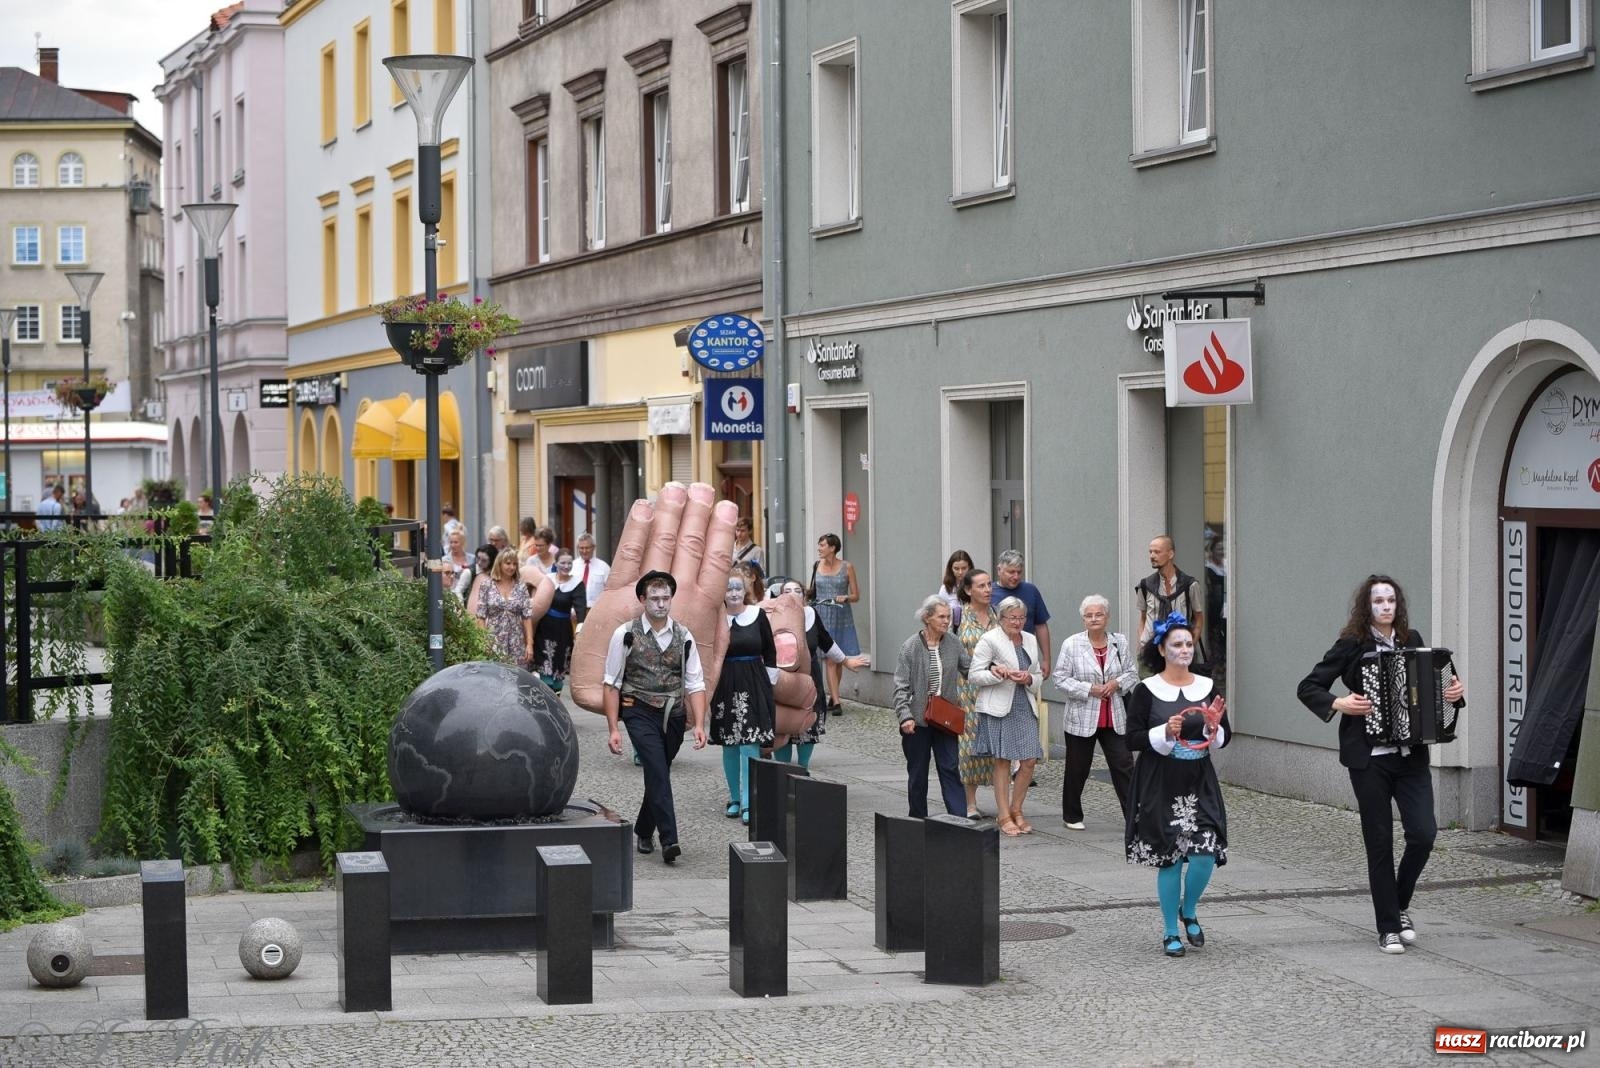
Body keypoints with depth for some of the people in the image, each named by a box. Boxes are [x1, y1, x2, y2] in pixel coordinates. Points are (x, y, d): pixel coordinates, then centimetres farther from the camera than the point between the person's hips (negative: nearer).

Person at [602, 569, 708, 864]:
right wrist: (613, 729, -7)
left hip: (674, 715, 4)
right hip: (640, 712, -4)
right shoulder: (626, 635, -4)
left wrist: (699, 725, -7)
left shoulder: (684, 636, 4)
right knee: (658, 772, -17)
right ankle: (669, 839, -21)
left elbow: (695, 684, 4)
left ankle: (643, 831, 32)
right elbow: (611, 684, -2)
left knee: (658, 773, 12)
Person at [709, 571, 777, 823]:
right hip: (725, 686, 1)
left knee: (750, 745, -8)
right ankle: (735, 798, 20)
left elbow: (770, 652, 10)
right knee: (729, 746, 7)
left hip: (754, 687, -1)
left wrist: (770, 683, 7)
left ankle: (748, 803, -9)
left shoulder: (758, 616, 2)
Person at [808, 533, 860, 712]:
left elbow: (856, 596, 1)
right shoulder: (817, 566, 5)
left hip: (841, 617, 0)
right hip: (822, 616, 0)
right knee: (830, 660, -7)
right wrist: (806, 592, -2)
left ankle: (832, 696, 23)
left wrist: (845, 598, -19)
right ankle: (836, 702, -9)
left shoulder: (847, 567, -2)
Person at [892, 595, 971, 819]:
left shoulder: (953, 643, 1)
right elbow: (901, 686, -9)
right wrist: (905, 716, -19)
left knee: (950, 769, -3)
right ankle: (918, 819, 20)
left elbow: (968, 668, 13)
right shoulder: (911, 647, -9)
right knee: (918, 773, 9)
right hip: (917, 721, -2)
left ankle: (960, 817, -7)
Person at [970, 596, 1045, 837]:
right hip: (998, 708, -5)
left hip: (1025, 707, 5)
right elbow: (974, 675, -6)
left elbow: (1038, 675, 21)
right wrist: (1000, 674, -20)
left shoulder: (1030, 640, 15)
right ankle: (1004, 816, 5)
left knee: (1029, 761, 0)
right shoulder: (989, 640, -3)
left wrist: (1029, 679, -2)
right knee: (1002, 761, -2)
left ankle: (1016, 810, 16)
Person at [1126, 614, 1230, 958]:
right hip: (1160, 785, -3)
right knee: (1169, 859, 0)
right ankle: (1170, 932, 15)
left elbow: (1224, 739, 9)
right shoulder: (1146, 690, -3)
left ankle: (1189, 911, 21)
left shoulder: (1207, 687, 6)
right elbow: (1132, 739, -5)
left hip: (1199, 784, 3)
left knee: (1205, 853, -7)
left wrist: (1213, 726, -12)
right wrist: (1165, 732, -20)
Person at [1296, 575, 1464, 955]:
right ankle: (1388, 928, 9)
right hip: (1369, 757, -3)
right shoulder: (1351, 645, -3)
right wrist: (1338, 704, -18)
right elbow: (1308, 687, -2)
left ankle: (1400, 906, 18)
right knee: (1380, 842, 1)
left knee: (1423, 832, -8)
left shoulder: (1412, 641, 9)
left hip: (1411, 753, 3)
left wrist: (1454, 692, 2)